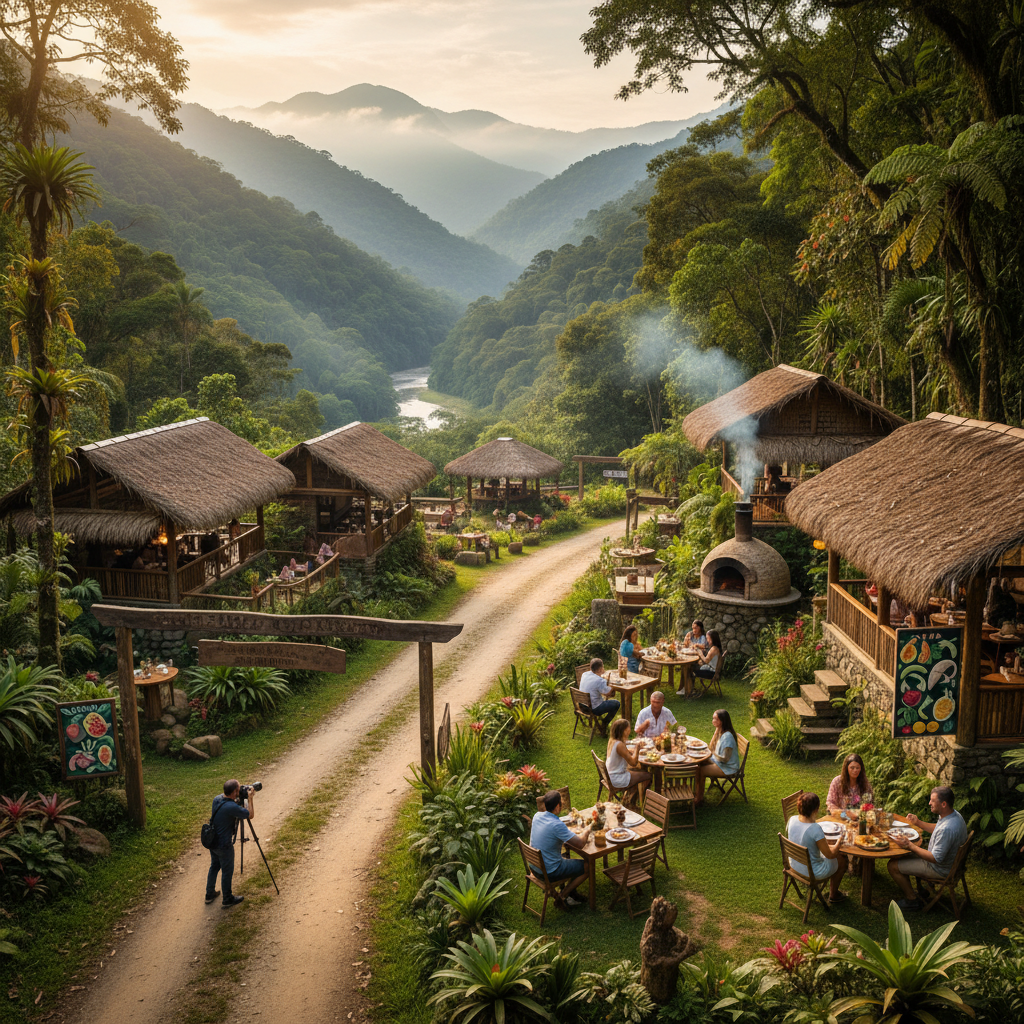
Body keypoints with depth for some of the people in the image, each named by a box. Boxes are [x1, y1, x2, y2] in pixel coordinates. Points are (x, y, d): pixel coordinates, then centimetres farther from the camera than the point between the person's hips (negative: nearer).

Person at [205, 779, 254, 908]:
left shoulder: (217, 799, -7)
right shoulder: (232, 807, -31)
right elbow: (250, 815, -18)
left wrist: (240, 799, 3)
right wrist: (250, 799, -10)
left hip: (212, 842, 8)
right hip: (224, 845, -8)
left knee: (214, 867, 26)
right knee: (227, 872, 11)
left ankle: (210, 894, 40)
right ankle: (227, 899, 27)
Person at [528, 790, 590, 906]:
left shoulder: (537, 816, -5)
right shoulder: (557, 825, -30)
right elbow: (580, 844, -26)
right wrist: (586, 832, -6)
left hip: (535, 866, 8)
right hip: (550, 872, -8)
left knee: (569, 860, 30)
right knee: (587, 867, 8)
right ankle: (564, 895, 15)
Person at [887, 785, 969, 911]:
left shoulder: (947, 829, -38)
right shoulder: (954, 814, -6)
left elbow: (936, 859, -31)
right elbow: (937, 828, 17)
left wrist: (910, 845, -25)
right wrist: (918, 823, 7)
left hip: (940, 870, -10)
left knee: (893, 865, -5)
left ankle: (911, 900, 11)